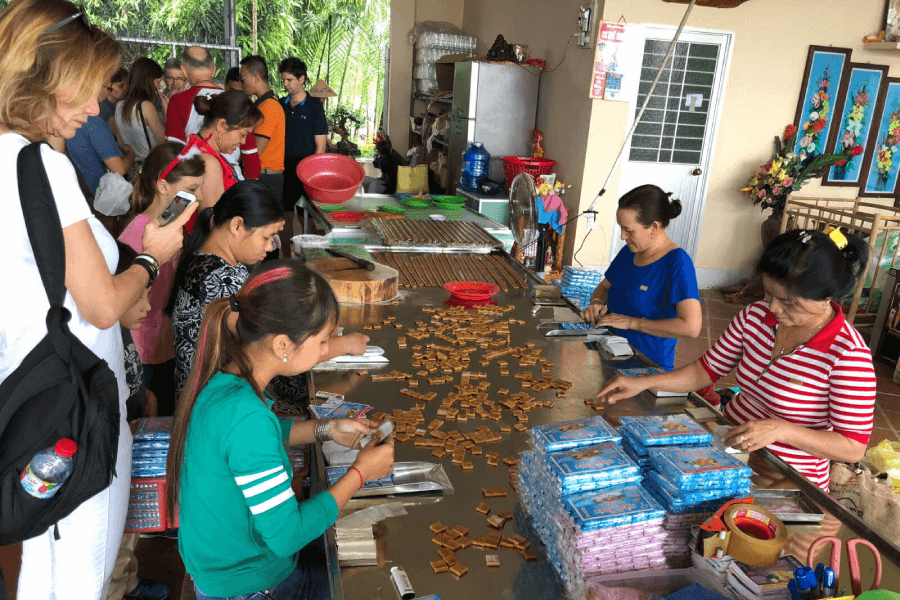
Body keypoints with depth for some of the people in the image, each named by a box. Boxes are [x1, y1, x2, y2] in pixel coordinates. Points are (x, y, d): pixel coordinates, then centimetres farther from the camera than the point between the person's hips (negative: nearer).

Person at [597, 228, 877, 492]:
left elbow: (854, 447, -16)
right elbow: (708, 369, 7)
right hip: (729, 442, 6)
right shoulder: (755, 316, -4)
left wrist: (780, 430, -29)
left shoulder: (848, 355, -21)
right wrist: (643, 383, -3)